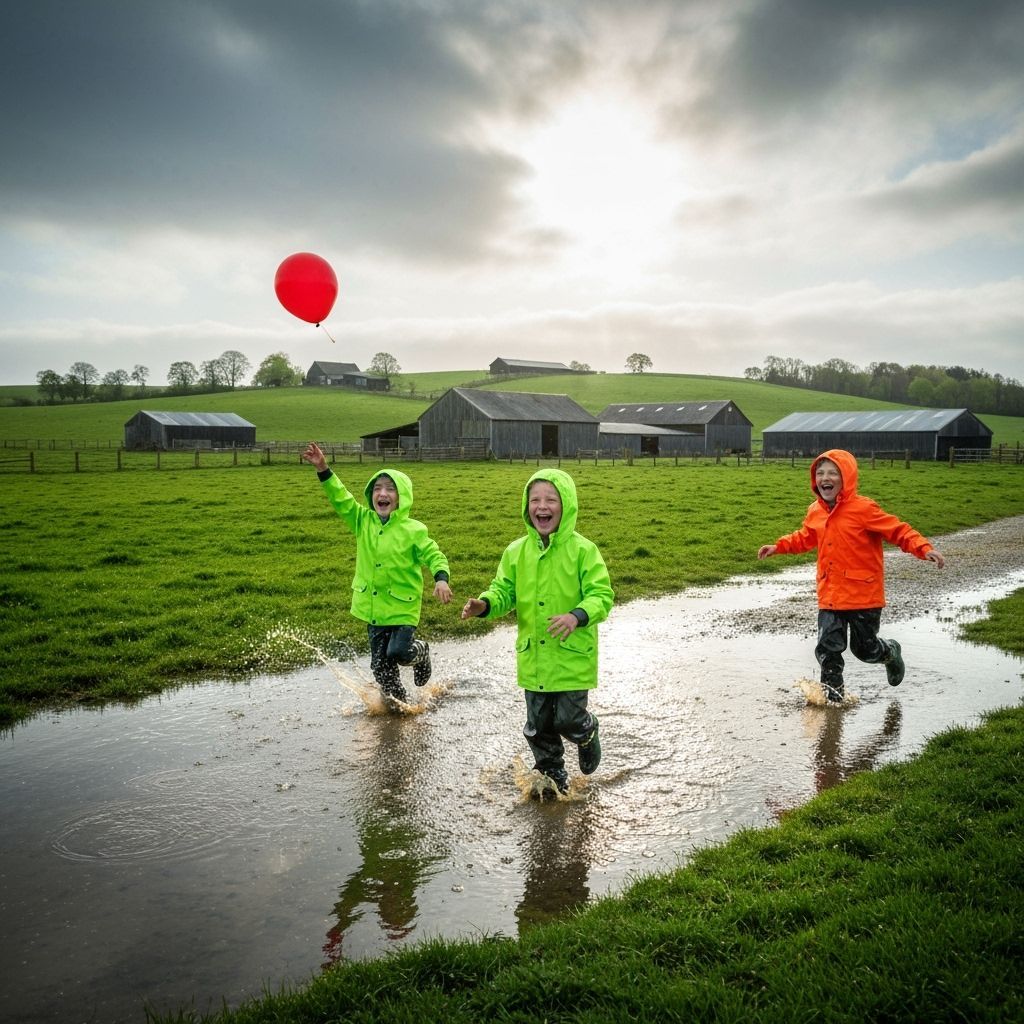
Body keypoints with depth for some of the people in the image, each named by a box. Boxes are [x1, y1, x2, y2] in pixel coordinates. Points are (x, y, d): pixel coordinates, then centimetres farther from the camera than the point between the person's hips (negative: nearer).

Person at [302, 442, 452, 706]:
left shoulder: (413, 530, -11)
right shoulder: (363, 521, 0)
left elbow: (434, 555, -9)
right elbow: (341, 499, -6)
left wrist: (441, 579, -27)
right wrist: (323, 470, -17)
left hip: (403, 606, -4)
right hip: (373, 606, 4)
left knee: (399, 652, -16)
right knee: (380, 663, 10)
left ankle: (421, 652, 20)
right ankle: (398, 702, 33)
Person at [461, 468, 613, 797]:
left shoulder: (582, 550, -12)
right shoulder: (516, 551, 0)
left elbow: (601, 595, -15)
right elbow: (504, 591, 5)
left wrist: (577, 616, -34)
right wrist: (485, 604, -17)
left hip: (572, 656, -4)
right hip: (533, 657, 4)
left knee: (568, 720, 1)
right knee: (538, 725, 14)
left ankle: (587, 734, 37)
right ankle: (553, 776, 38)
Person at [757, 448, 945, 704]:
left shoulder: (863, 508, -14)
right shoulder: (815, 512, 4)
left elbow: (898, 530, -13)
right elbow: (805, 538, 24)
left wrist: (924, 548, -26)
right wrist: (778, 546, 18)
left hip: (864, 595, -4)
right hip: (830, 595, 4)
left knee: (866, 649, 9)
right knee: (828, 647, -3)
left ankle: (891, 652, 43)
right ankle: (832, 692, 15)